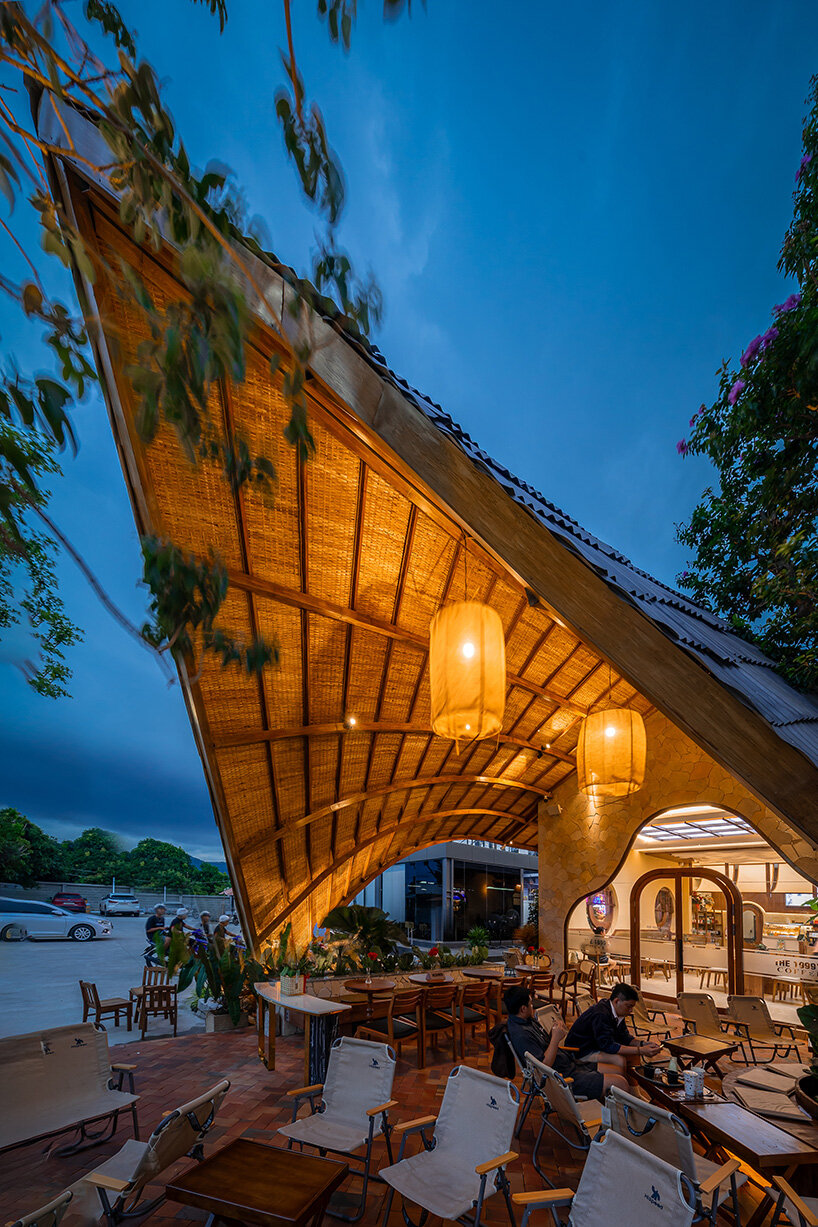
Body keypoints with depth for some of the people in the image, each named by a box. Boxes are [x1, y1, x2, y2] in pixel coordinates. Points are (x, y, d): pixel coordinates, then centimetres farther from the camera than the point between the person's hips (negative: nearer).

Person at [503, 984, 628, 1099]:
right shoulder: (520, 1035, -24)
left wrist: (554, 1032, -3)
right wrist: (555, 1038, -21)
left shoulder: (528, 1020, 9)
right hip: (565, 1078, -11)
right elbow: (544, 1065, -27)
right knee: (620, 1083, -10)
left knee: (618, 1073, 11)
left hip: (571, 1066, 11)